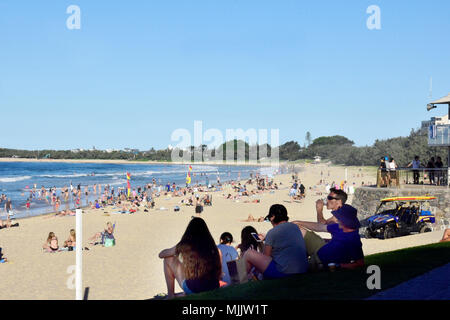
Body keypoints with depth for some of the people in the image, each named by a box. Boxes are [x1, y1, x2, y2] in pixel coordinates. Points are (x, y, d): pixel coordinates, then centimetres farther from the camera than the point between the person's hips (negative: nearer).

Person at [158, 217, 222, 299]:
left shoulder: (184, 246, -3)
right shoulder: (213, 247, 3)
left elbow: (161, 255, 14)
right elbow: (219, 273, 13)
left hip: (192, 289, -4)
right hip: (213, 289, 4)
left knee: (169, 259, 14)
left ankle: (170, 295, 19)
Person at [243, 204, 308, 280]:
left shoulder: (272, 232, -9)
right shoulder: (295, 227, 13)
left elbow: (266, 256, -3)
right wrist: (266, 238, 36)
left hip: (283, 273, -9)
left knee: (249, 254, 1)